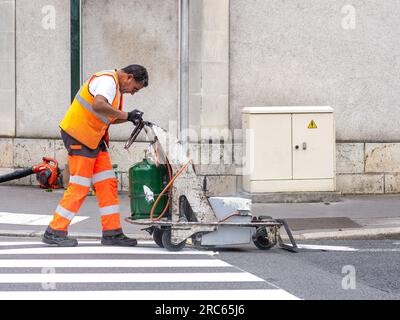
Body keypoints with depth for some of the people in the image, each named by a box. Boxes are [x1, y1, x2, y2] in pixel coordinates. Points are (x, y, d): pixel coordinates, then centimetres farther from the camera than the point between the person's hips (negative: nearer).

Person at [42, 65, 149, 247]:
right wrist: (126, 115, -31)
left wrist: (130, 119, 5)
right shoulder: (107, 80, -18)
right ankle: (54, 232, 0)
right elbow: (98, 105, -38)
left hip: (94, 139, 10)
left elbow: (110, 118, 23)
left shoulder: (117, 87, 15)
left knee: (107, 183, 6)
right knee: (79, 187, -7)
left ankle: (112, 232, 9)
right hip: (78, 136, -10)